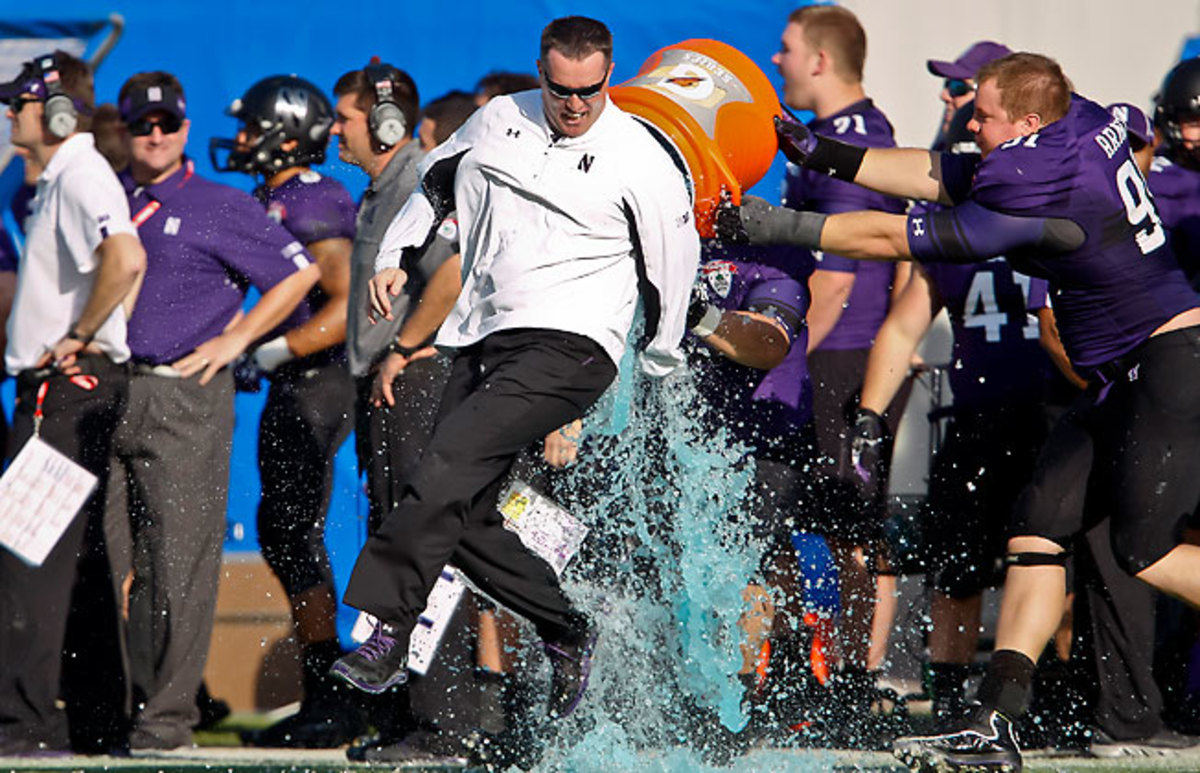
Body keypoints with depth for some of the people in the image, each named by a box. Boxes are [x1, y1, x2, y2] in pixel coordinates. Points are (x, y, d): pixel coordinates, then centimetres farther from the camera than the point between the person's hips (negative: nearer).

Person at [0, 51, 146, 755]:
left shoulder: (81, 175, -13)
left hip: (69, 383, -11)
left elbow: (126, 259, -30)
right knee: (80, 555, 13)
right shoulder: (60, 179, 18)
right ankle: (103, 716, 17)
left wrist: (78, 340, -21)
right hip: (63, 385, 11)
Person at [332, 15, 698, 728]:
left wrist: (660, 368, 14)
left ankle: (388, 634, -30)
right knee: (463, 516, 1)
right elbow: (435, 182, 29)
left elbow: (674, 261, 8)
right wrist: (394, 254, 18)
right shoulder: (499, 121, 11)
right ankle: (567, 633, 17)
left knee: (453, 459, -25)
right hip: (484, 341, 7)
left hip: (568, 348, -7)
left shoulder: (641, 161, -3)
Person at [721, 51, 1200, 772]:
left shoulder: (1037, 192, -22)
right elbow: (944, 177, 13)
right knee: (1038, 524, 2)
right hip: (1125, 378, 10)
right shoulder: (1084, 120, 3)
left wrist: (776, 225, -9)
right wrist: (826, 155, 13)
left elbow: (891, 239, -16)